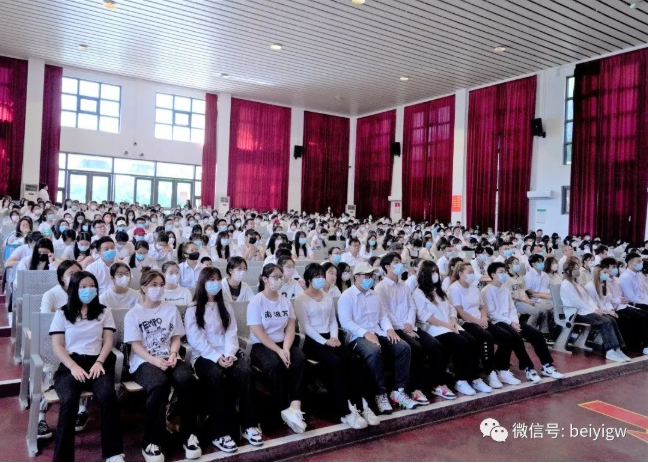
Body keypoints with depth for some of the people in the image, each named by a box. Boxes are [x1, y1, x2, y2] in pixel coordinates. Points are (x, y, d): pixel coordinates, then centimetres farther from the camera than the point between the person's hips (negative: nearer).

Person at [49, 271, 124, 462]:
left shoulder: (104, 312, 16)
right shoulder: (62, 314, 12)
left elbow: (108, 341, 10)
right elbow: (57, 346, 5)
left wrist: (99, 362, -9)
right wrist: (73, 366, -11)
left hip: (97, 362, 0)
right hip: (70, 363, 0)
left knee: (108, 395, -30)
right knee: (69, 400, -32)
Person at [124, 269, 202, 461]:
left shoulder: (171, 309, 15)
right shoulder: (133, 314, 5)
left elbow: (176, 338, 11)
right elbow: (136, 345, -4)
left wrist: (173, 355, -10)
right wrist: (155, 360, -21)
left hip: (169, 358, 3)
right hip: (144, 361, -3)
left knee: (187, 380, -30)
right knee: (159, 384, -37)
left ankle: (188, 434, -14)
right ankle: (151, 442, -23)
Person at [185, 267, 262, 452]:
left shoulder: (226, 307, 18)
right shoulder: (193, 310, 5)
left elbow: (231, 333, 8)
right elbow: (196, 340, -6)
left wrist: (229, 354, -12)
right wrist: (216, 357, -18)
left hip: (227, 354, 3)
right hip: (204, 356, -3)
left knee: (245, 372, -27)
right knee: (216, 377, -35)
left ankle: (249, 426, -20)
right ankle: (219, 433, -28)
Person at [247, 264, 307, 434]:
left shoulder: (285, 300, 9)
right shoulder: (256, 301, -7)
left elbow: (290, 328, 3)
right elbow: (258, 333, -14)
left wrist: (286, 349, -16)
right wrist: (278, 351, -21)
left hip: (283, 344, 5)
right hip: (261, 346, -4)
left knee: (300, 359, -26)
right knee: (275, 365, -35)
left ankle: (294, 408, -31)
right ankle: (286, 410, -24)